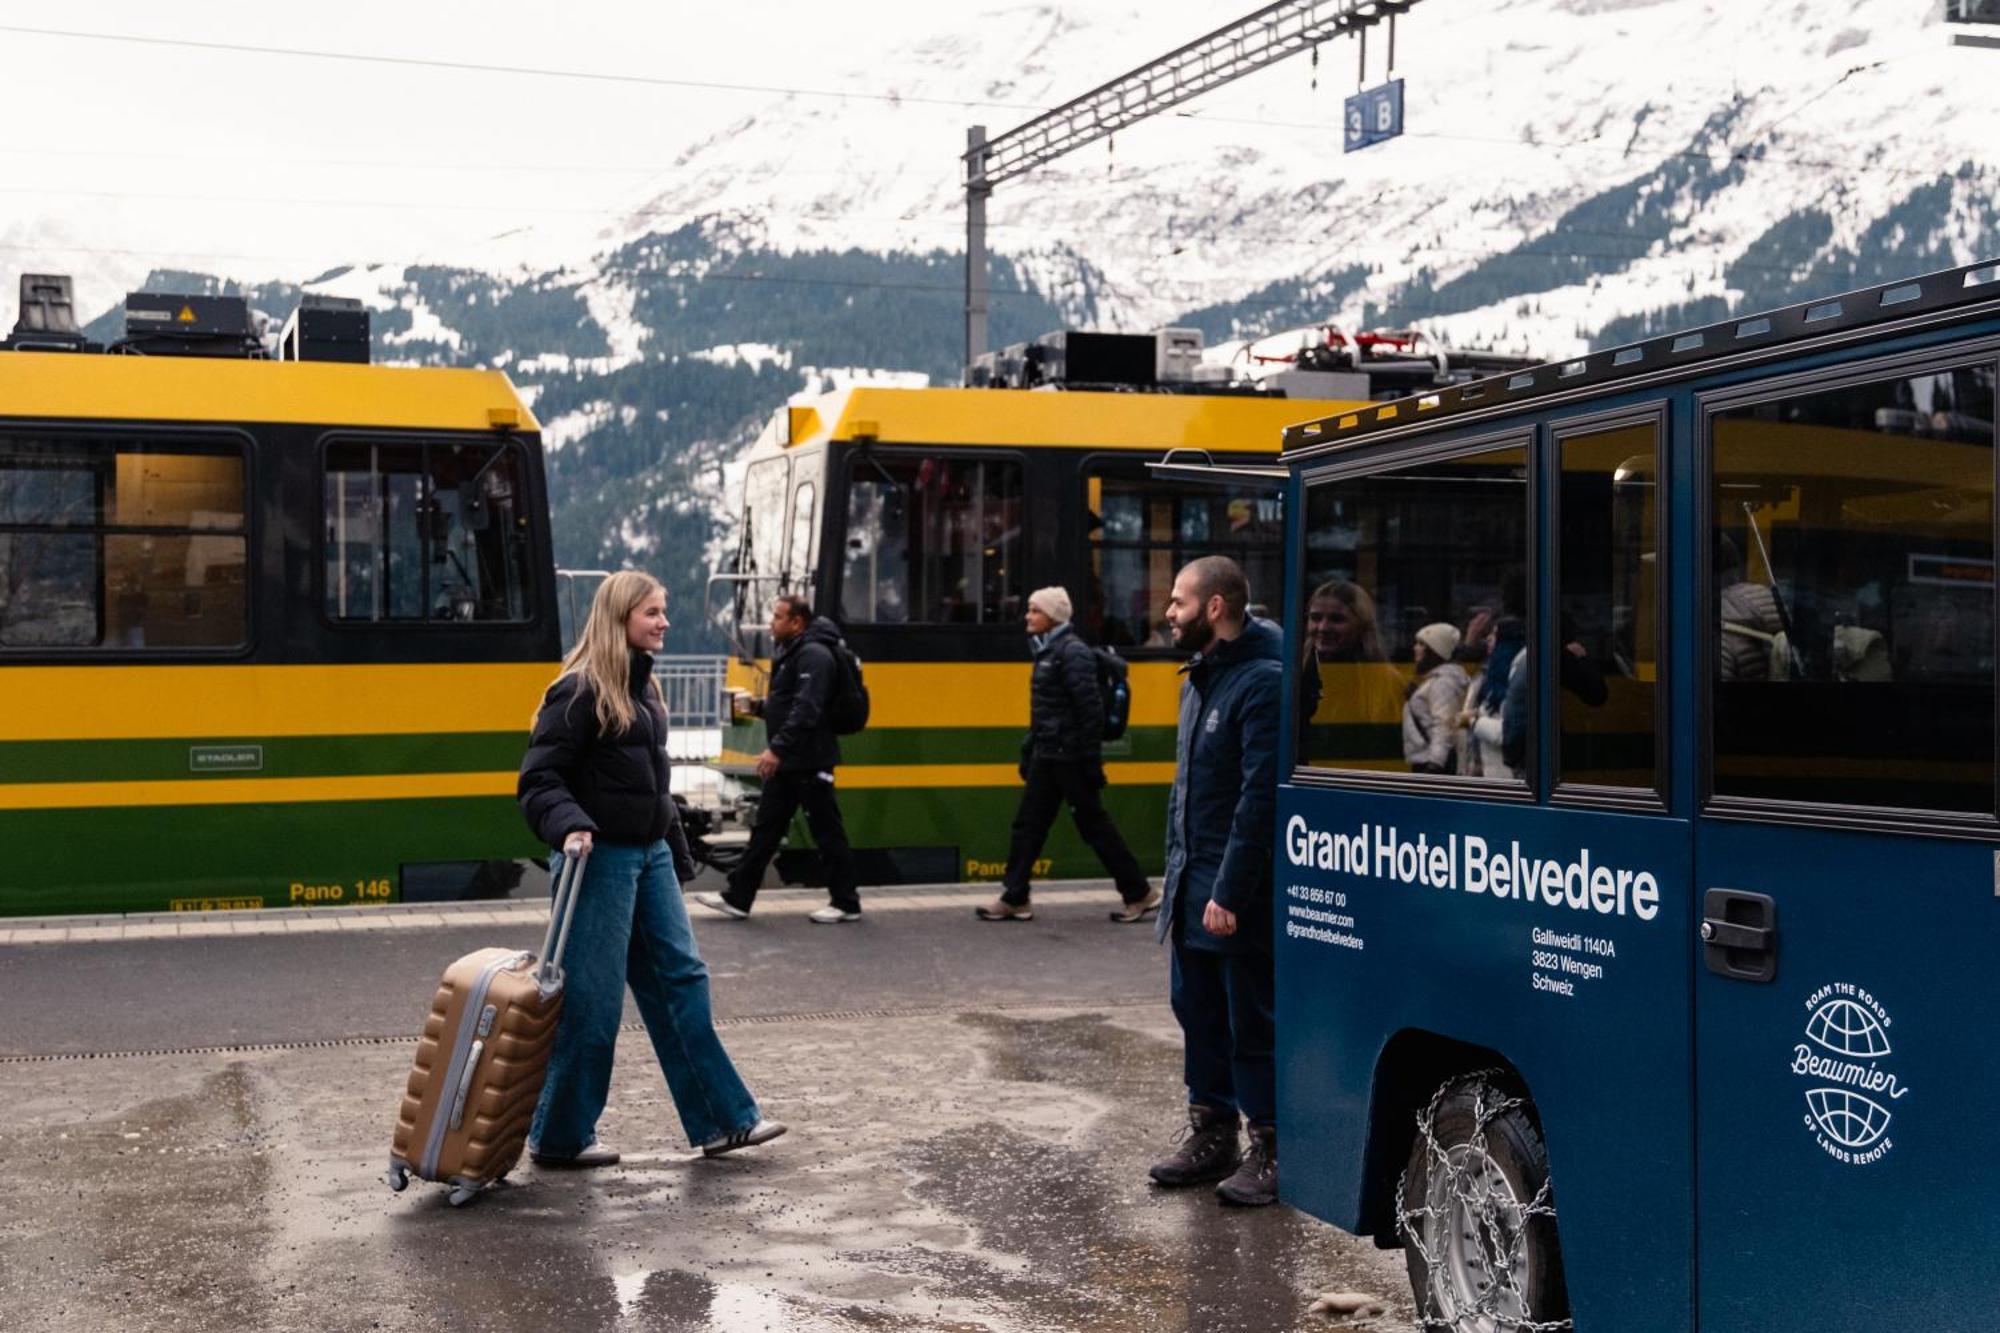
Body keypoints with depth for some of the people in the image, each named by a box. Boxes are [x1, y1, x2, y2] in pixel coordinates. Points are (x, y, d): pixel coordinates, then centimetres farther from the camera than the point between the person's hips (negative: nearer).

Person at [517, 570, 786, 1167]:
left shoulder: (642, 687, 13)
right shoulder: (579, 692, -13)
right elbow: (538, 780, -15)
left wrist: (677, 853, 22)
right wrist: (569, 826, -33)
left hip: (649, 855, 9)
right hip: (601, 859, -9)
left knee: (682, 978, 9)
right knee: (592, 1001, -1)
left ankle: (722, 1120, 14)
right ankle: (558, 1136, 12)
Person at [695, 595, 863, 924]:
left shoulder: (814, 656, -17)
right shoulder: (791, 653, 16)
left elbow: (807, 710, -26)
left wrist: (778, 748, -30)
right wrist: (759, 706, 7)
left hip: (808, 763, -10)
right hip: (787, 763, 10)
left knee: (827, 832, -1)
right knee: (765, 829, 10)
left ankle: (846, 903, 8)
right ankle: (737, 899, 13)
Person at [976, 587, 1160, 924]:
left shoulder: (1072, 652, -15)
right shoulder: (1047, 650, 13)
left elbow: (1090, 708, -20)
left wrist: (1091, 759, -22)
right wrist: (1029, 752, 19)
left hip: (1069, 757, -9)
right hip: (1047, 757, 9)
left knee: (1095, 826, -1)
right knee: (1028, 824, 8)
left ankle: (1141, 895, 9)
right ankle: (1014, 899, 14)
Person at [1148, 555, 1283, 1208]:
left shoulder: (1262, 683, -17)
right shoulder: (1199, 679, 14)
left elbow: (1261, 797, -21)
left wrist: (1230, 892, -22)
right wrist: (1179, 871, 16)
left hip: (1238, 893, -9)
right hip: (1192, 884, 9)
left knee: (1252, 1020, -1)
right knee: (1198, 1008, 16)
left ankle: (1269, 1149, 10)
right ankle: (1211, 1134, 28)